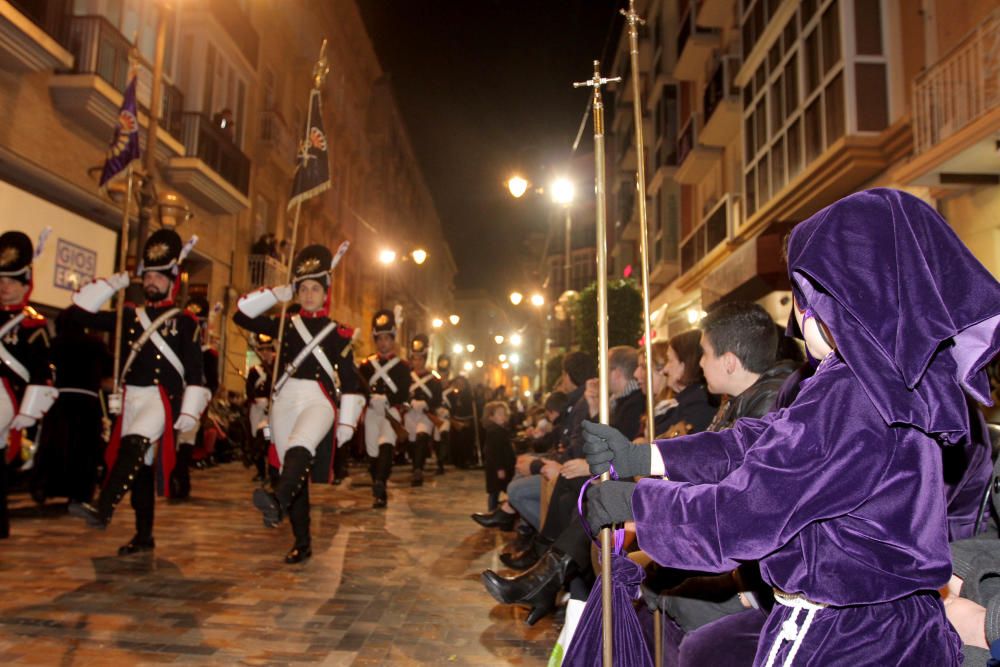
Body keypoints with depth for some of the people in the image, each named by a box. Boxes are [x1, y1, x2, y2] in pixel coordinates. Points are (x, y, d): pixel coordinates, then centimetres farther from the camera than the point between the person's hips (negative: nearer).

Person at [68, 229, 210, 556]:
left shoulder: (184, 322, -1)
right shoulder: (129, 316, 14)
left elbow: (195, 371, -6)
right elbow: (80, 312, 13)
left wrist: (189, 411, -12)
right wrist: (112, 284, 7)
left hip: (162, 399, -6)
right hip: (131, 400, 6)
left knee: (133, 447, -30)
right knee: (139, 466, 9)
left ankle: (103, 509, -38)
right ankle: (143, 536, 17)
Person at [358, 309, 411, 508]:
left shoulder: (402, 366, 6)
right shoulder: (366, 365, 12)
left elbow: (404, 394, -2)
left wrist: (385, 399, -17)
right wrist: (370, 398, -15)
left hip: (392, 411, -3)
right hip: (371, 411, 3)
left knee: (386, 444, -26)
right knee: (372, 452, 5)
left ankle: (380, 484, -38)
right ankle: (380, 491, 21)